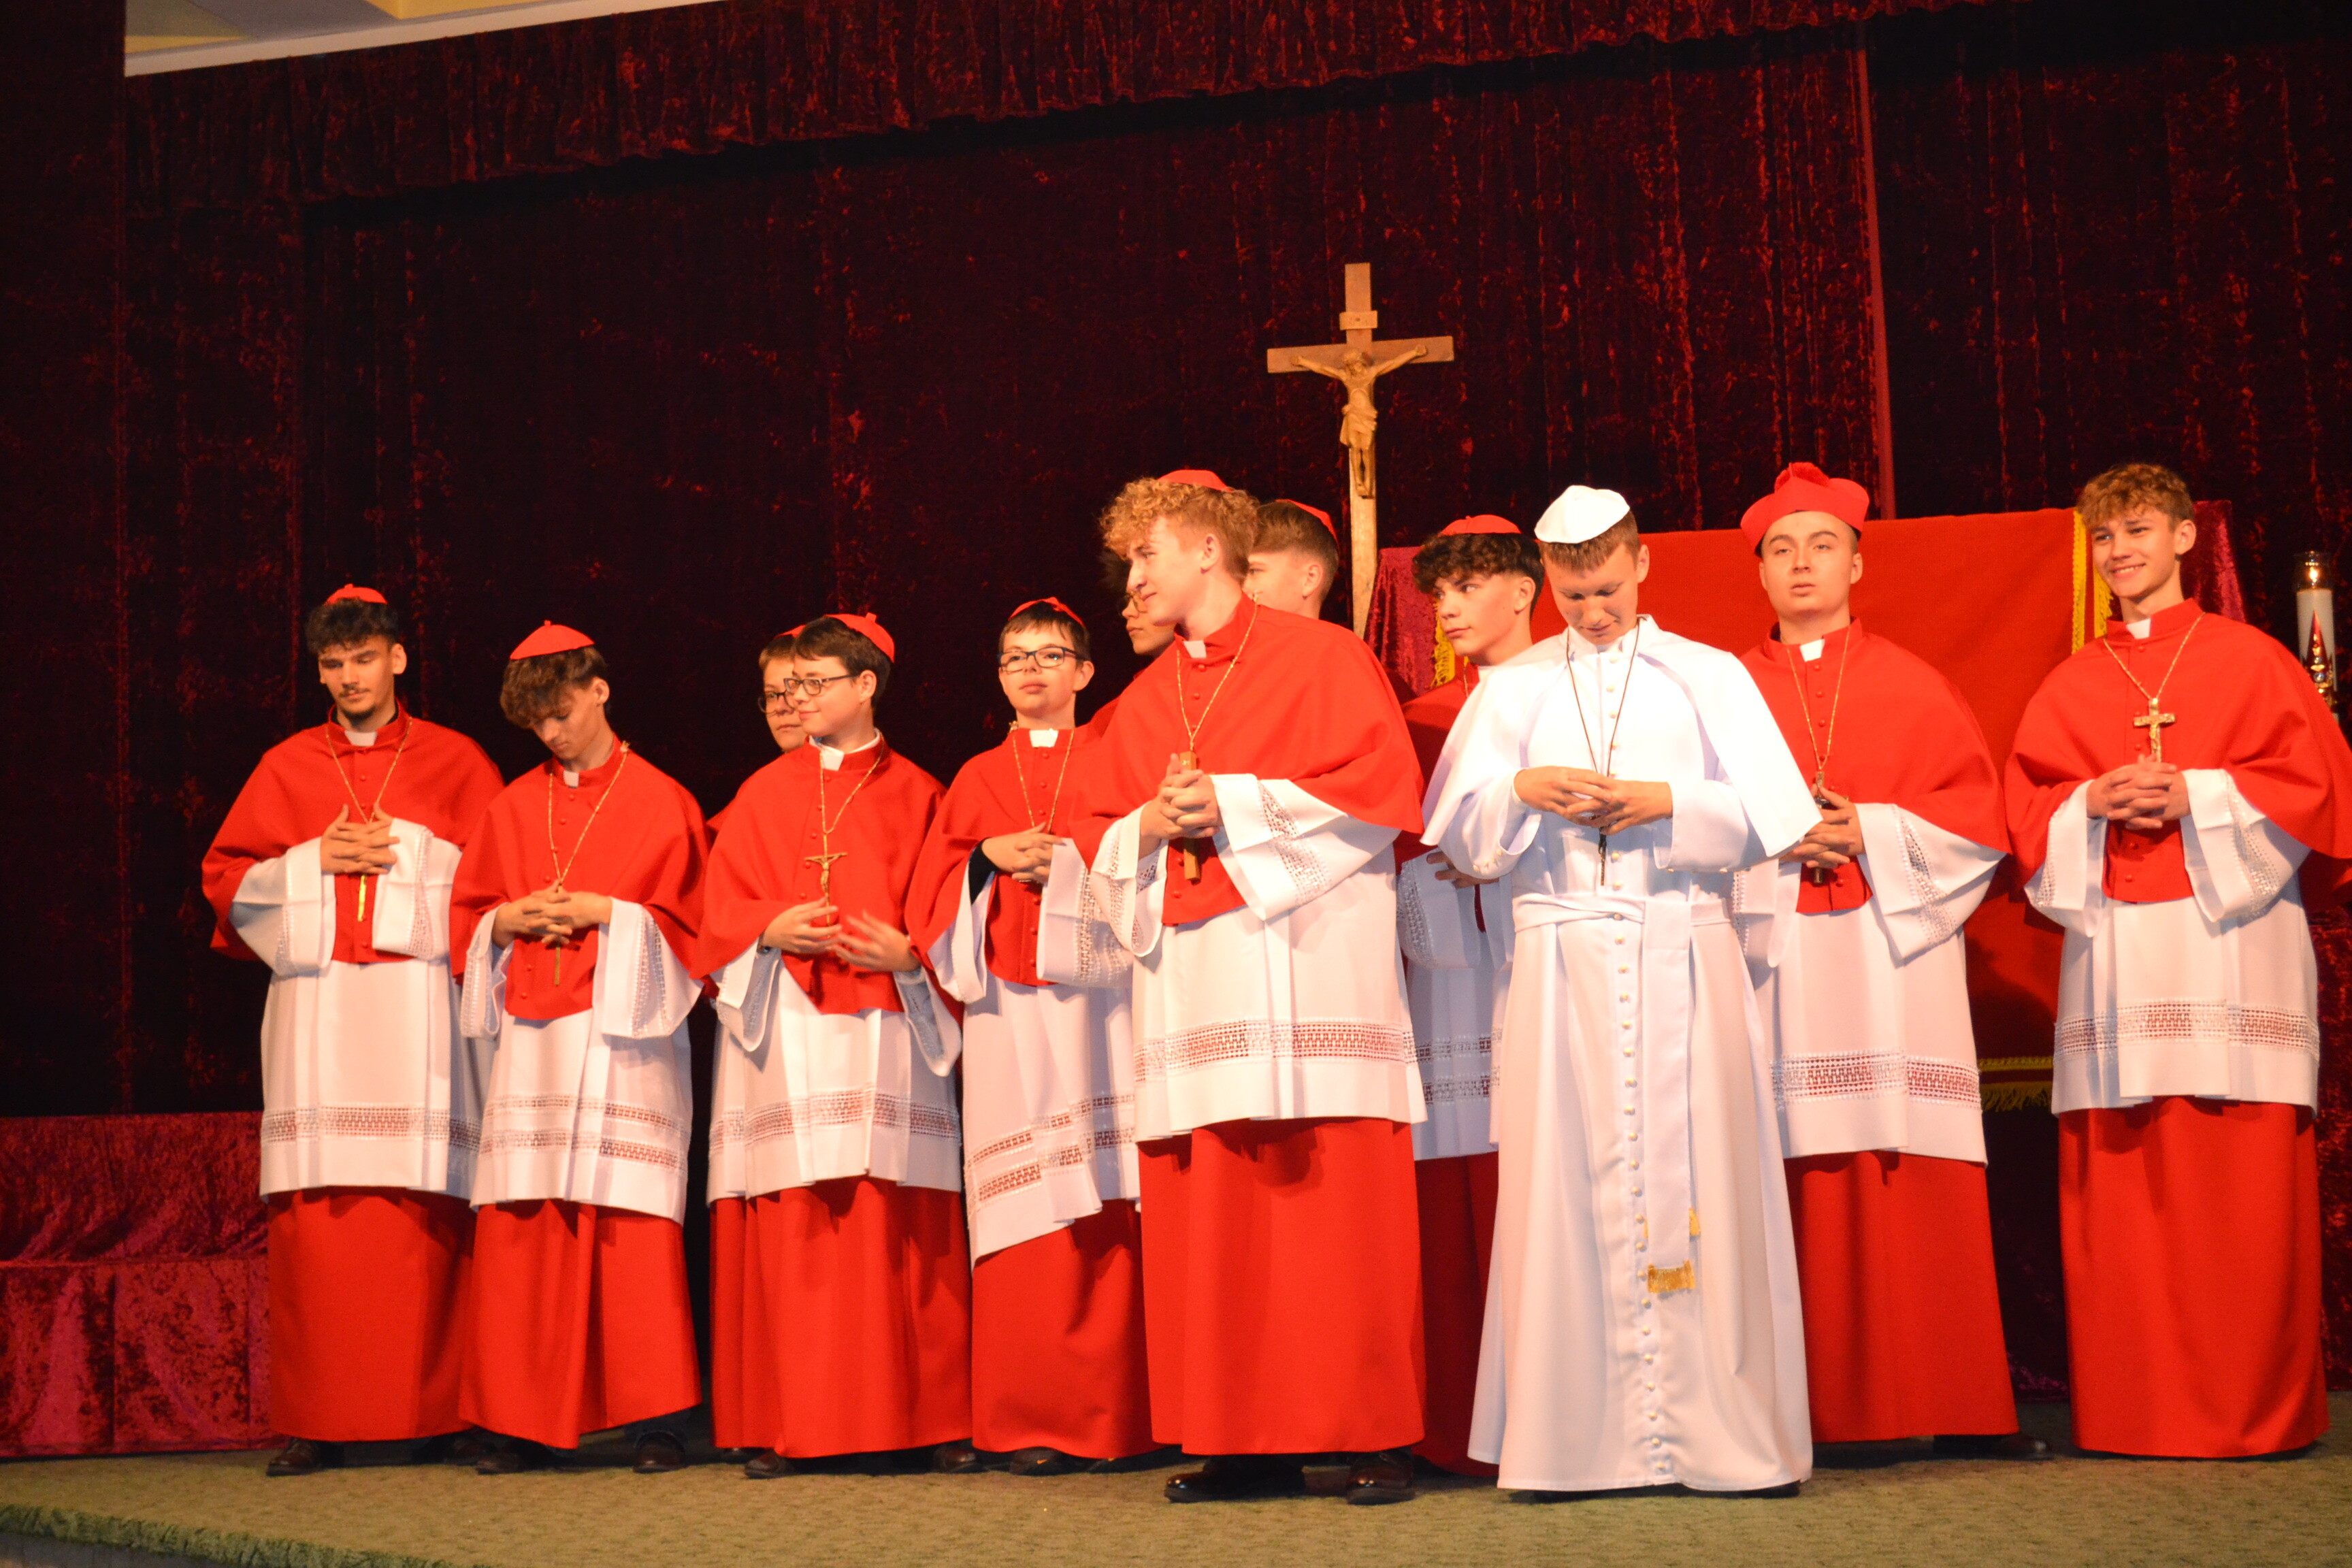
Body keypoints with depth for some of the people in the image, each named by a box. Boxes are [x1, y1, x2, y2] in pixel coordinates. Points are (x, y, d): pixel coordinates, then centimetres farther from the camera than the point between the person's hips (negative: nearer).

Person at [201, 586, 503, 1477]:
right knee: (314, 1212, -5)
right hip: (315, 1009, 2)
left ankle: (431, 1413, -2)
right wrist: (317, 862, -2)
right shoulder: (286, 768, 17)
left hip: (419, 1008, -2)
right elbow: (227, 881, 13)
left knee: (424, 1213, -8)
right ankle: (317, 1422, -1)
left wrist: (406, 857, -6)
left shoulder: (454, 761, 12)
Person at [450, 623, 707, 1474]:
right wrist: (511, 919, -2)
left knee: (633, 1222, -8)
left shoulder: (661, 803, 4)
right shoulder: (514, 807, 16)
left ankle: (653, 1418, -2)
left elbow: (688, 921, 2)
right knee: (519, 1228, -1)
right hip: (531, 1041, 4)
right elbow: (469, 913, 18)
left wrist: (607, 914, -10)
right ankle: (524, 1421, 6)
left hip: (623, 1032, -4)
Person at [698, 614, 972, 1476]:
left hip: (891, 1035, -1)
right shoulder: (765, 794, 14)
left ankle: (924, 1418, 3)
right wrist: (772, 931, -10)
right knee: (790, 1238, -3)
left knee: (902, 1238, -3)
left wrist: (909, 953, -12)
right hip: (791, 1040, 1)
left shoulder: (915, 796, 10)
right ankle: (781, 1427, 1)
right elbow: (723, 911, 9)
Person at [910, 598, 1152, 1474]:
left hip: (1097, 997, -2)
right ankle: (1031, 1421, -1)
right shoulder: (978, 779, 18)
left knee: (1109, 1209, -9)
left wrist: (1071, 860, -11)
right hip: (1009, 1009, 2)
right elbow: (933, 897, 14)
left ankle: (1117, 1413, -3)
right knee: (1027, 1214, -5)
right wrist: (987, 859, -3)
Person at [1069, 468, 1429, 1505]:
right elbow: (1095, 835, 19)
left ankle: (1374, 1437, 0)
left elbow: (1379, 788, -6)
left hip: (1311, 969, -5)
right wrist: (1151, 826, -3)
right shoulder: (1145, 702, 20)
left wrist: (1236, 806, -10)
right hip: (1193, 981, 5)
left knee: (1339, 1213, -7)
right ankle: (1245, 1444, 7)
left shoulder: (1322, 658, 4)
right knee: (1207, 1223, 1)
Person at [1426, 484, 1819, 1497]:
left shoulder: (1708, 677, 11)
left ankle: (1712, 1429, 1)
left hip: (1684, 957, -1)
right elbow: (1455, 827, 7)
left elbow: (1772, 813, 3)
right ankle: (1577, 1433, 2)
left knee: (1695, 1176, -4)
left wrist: (1668, 803, -11)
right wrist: (1526, 792, -11)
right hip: (1562, 961, 1)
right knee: (1567, 1179, -4)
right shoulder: (1513, 687, 14)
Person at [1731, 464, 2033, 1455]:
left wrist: (1872, 834, -8)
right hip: (1773, 959, 0)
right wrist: (1772, 839, -10)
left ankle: (1956, 1408, 3)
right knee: (1799, 1190, -4)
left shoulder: (1914, 687, 13)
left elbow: (1976, 814, 5)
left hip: (1893, 957, 0)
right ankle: (1810, 1409, 0)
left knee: (1916, 1183, -3)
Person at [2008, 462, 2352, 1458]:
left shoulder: (2250, 660, 9)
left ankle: (2255, 1410, 2)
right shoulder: (2070, 687, 17)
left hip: (2233, 936, -2)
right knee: (2124, 1188, -1)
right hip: (2115, 951, 3)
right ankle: (2137, 1412, 5)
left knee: (2244, 1185, -6)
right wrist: (2094, 804, -7)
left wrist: (2196, 796, -10)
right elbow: (2027, 810, 13)